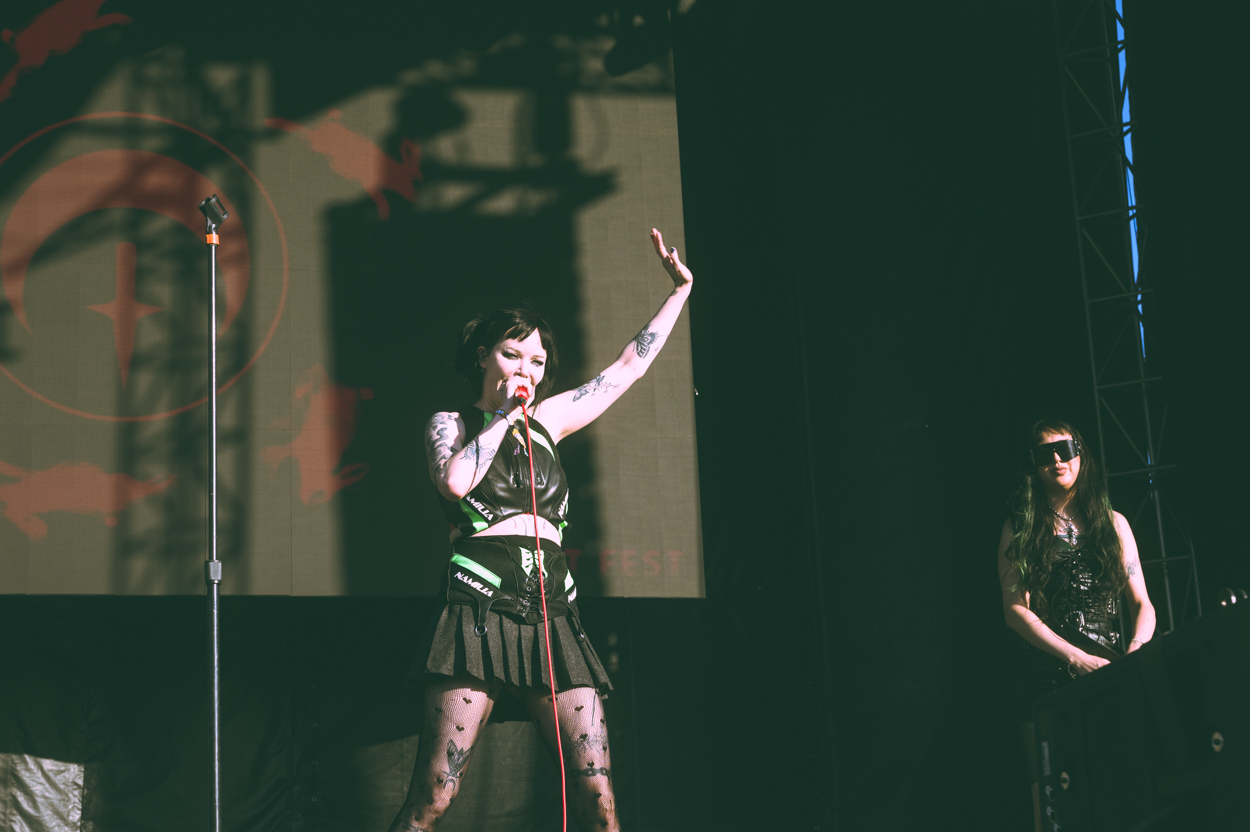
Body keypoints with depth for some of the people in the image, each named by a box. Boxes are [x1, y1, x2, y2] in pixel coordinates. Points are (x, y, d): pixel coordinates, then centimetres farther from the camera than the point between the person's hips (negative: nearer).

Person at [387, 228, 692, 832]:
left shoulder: (547, 420, 22)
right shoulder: (450, 424, 11)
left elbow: (629, 366, 28)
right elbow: (455, 481, -12)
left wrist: (680, 291, 29)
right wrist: (503, 415, -1)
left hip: (553, 617, 4)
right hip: (480, 611, -4)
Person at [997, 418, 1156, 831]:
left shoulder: (1113, 523, 16)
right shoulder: (1021, 530, 9)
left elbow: (1141, 602, 13)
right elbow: (1016, 610, 0)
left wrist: (1137, 650, -10)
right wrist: (1077, 659, -12)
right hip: (1048, 680, -2)